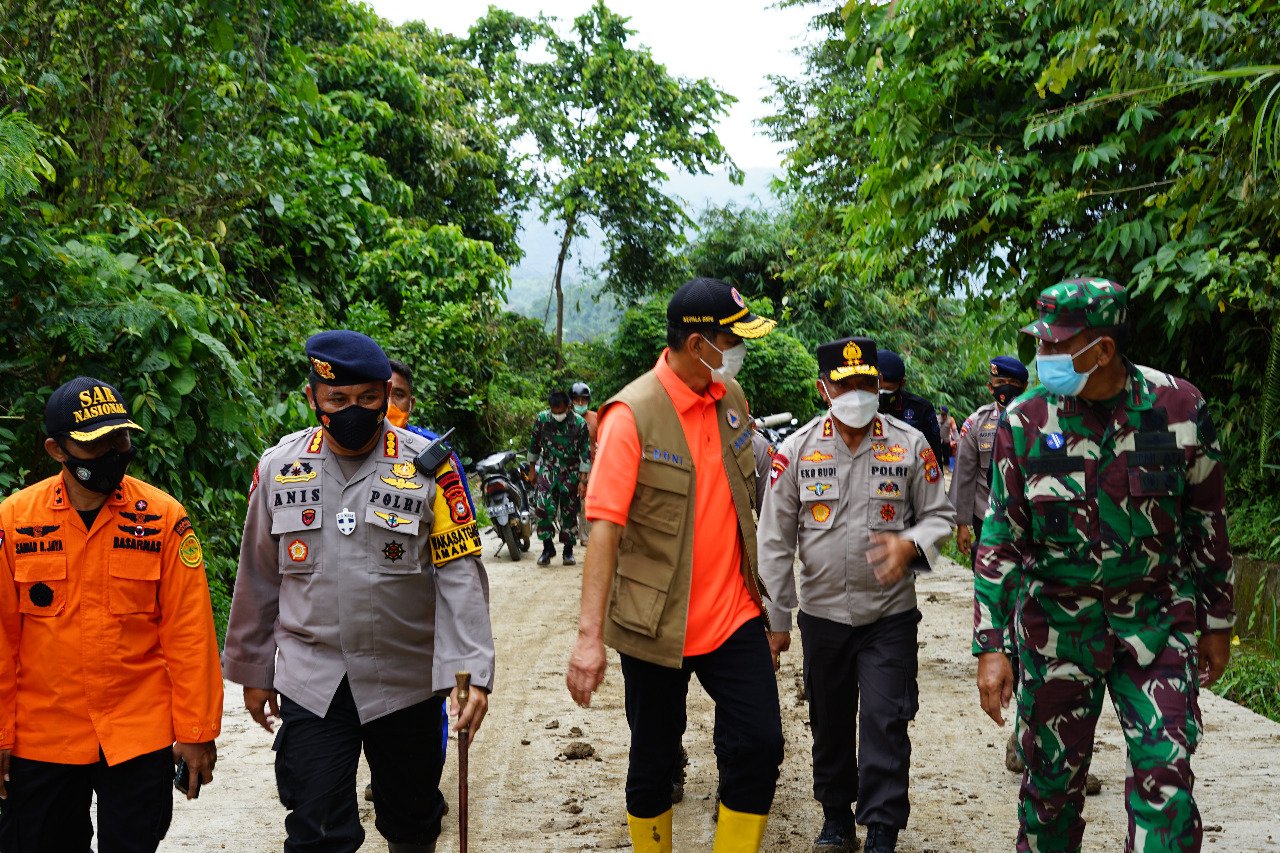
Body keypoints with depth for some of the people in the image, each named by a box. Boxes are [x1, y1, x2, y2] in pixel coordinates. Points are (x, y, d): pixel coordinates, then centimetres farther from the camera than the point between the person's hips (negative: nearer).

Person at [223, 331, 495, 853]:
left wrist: (470, 671, -19)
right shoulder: (279, 467, 0)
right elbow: (259, 579, 9)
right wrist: (252, 671, 14)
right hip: (310, 683, 1)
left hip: (407, 681, -1)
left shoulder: (429, 467, -8)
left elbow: (459, 575, -10)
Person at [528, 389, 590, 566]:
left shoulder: (579, 423, -10)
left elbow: (585, 452, -7)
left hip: (571, 473, -1)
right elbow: (534, 445, 9)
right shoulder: (541, 419, -4)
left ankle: (568, 551, 19)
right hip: (548, 470, 1)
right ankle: (548, 546, -6)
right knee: (542, 505, -18)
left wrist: (583, 480, -10)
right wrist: (532, 469, 14)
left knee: (569, 512, 4)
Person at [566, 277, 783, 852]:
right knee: (653, 761, 9)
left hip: (733, 614, 5)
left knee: (760, 744, 2)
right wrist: (590, 635, -27)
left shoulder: (731, 396, 3)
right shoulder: (633, 414, -16)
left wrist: (755, 584, 20)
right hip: (658, 625, -5)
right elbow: (604, 525, -21)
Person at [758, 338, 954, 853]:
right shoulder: (797, 450, -3)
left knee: (885, 723, -5)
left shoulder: (910, 444, -3)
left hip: (891, 614, -1)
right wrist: (775, 620, 1)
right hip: (821, 613, 2)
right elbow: (774, 540, 0)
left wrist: (911, 544, -20)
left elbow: (939, 515, 4)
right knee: (829, 724, 14)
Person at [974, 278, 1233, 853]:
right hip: (1057, 622, 1)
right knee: (1052, 777, 8)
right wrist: (990, 647, -7)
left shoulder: (1179, 407, -7)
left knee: (1165, 778, -6)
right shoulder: (1025, 423, -7)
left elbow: (1206, 520, 4)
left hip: (1156, 621, 0)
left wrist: (1217, 622, 9)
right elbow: (1000, 538, -3)